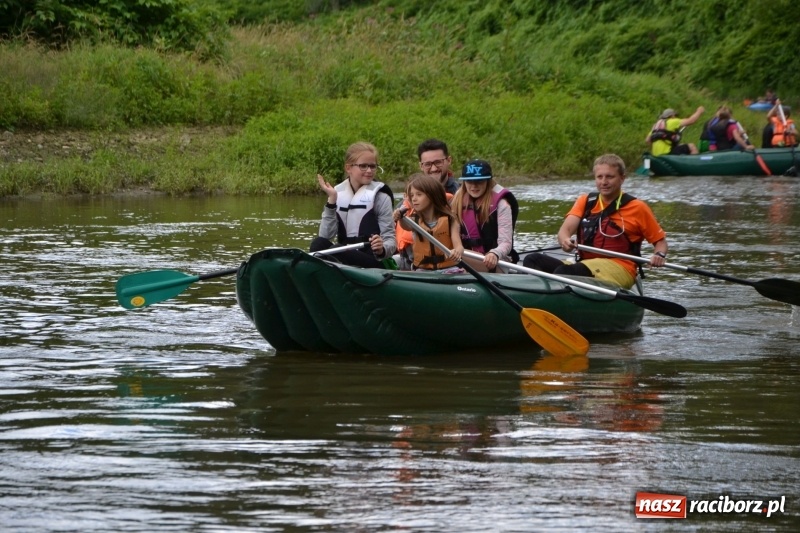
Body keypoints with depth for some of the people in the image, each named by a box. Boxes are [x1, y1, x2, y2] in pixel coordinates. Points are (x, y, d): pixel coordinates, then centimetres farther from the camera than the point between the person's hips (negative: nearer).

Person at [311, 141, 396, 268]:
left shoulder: (380, 196, 1)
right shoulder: (338, 193, 10)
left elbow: (390, 241, -3)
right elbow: (326, 236, 0)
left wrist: (382, 249, -27)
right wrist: (331, 200, -8)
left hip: (373, 263, -4)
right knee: (319, 243, -28)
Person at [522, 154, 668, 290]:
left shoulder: (637, 207, 7)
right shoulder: (585, 202, 16)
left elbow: (660, 241, 11)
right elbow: (565, 229, 2)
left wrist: (659, 255, -14)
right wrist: (565, 241, -24)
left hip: (619, 271, -5)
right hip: (584, 266, 5)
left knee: (563, 272, -32)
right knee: (533, 260, -17)